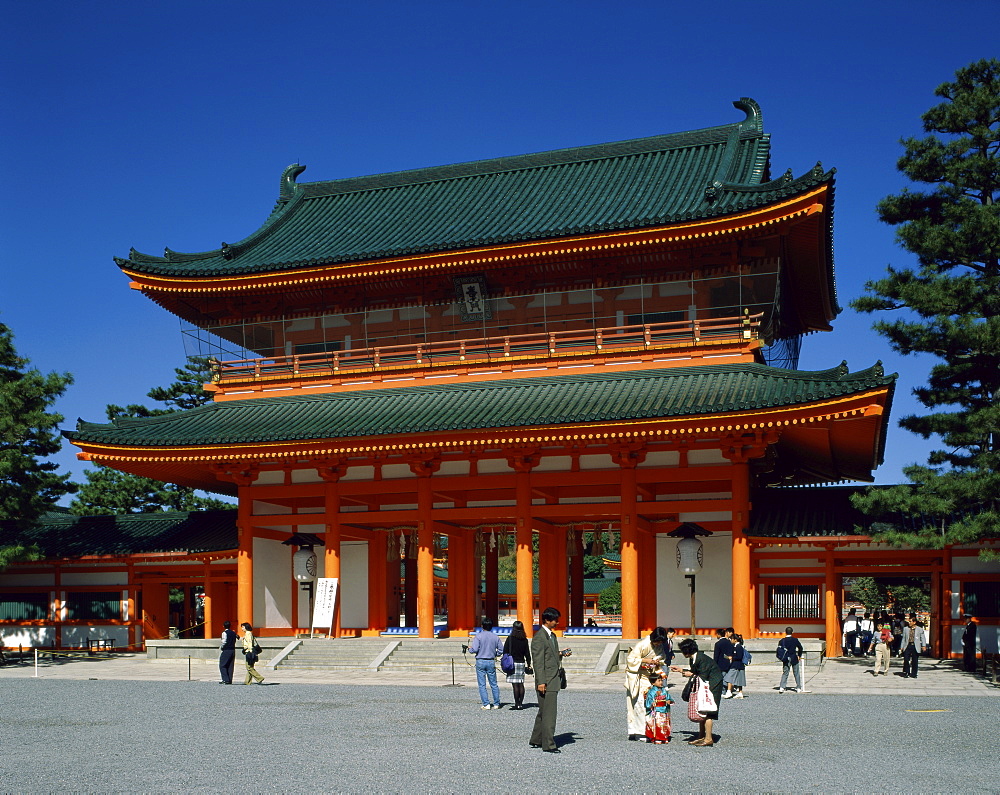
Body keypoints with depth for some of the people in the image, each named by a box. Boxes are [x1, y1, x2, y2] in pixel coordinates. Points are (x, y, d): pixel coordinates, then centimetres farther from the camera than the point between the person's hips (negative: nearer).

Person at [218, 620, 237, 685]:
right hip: (233, 650, 7)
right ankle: (230, 680, 7)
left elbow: (224, 642, -17)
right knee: (230, 666, 9)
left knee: (222, 665, 0)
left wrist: (222, 647, 0)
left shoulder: (224, 633, -10)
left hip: (226, 650, -7)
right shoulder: (233, 633, 11)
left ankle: (225, 679, -8)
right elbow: (234, 641, 12)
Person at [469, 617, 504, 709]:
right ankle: (496, 704, 12)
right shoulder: (495, 637, 3)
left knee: (482, 685, 2)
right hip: (491, 662, 3)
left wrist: (470, 648, 5)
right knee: (493, 684, 11)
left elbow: (474, 649, -16)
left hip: (480, 661, -3)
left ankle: (486, 704, -2)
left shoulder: (478, 636, -8)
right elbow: (501, 649, 3)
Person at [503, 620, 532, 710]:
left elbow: (505, 651, -5)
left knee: (515, 684, -4)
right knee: (521, 684, 10)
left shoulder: (510, 638, -8)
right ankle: (520, 703, 12)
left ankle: (517, 704, -6)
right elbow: (527, 653, 7)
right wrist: (529, 664, 15)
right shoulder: (524, 640, 3)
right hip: (521, 663, 4)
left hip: (512, 663, -4)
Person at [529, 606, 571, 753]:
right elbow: (538, 661, -17)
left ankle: (536, 740, 26)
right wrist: (541, 682, -20)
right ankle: (548, 745, -1)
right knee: (549, 713, -6)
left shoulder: (552, 635, 16)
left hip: (555, 679, 10)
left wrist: (560, 654, 7)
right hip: (546, 681, -10)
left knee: (544, 712, 17)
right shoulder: (539, 637, -14)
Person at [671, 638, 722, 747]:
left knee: (706, 711, -10)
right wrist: (680, 670, 18)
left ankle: (708, 739, -7)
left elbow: (703, 677, -24)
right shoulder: (693, 659, 6)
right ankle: (702, 736, 17)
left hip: (712, 685, -10)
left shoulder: (702, 659, -23)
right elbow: (694, 672, 19)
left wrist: (691, 675, -12)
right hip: (705, 686, 10)